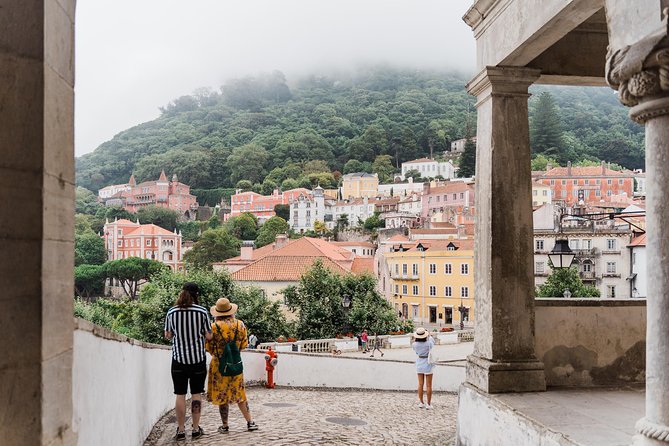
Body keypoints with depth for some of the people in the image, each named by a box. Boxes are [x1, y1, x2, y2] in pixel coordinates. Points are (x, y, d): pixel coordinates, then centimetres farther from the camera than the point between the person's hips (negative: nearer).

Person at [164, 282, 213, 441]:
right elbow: (208, 336, -5)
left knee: (180, 395, 7)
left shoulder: (171, 312, -3)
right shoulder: (202, 311, -8)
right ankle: (196, 429, 12)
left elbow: (168, 335, 4)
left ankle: (181, 430, 10)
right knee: (196, 394, 8)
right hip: (198, 359, -1)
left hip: (179, 358, 1)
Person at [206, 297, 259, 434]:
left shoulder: (214, 327, -16)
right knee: (239, 393, 16)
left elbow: (209, 347, -8)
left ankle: (225, 426, 17)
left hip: (219, 365, -3)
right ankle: (250, 422, 16)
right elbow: (244, 345, 2)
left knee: (222, 395, 9)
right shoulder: (240, 324, -6)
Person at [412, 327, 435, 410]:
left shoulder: (415, 344, -13)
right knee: (428, 385, 5)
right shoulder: (428, 343, -21)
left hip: (419, 363, 3)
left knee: (420, 384, 13)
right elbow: (433, 342, 4)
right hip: (427, 364, -3)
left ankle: (421, 403, 18)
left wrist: (414, 340, 6)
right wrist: (429, 336, 18)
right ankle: (428, 404, 8)